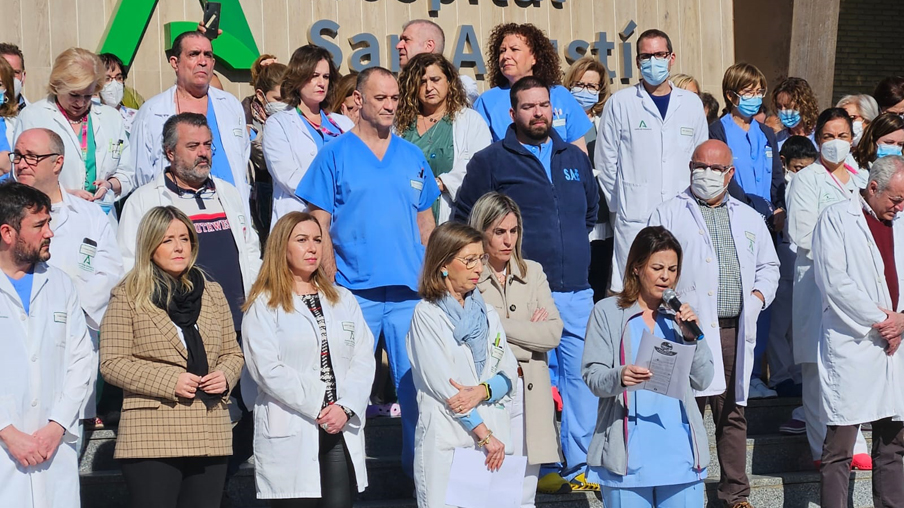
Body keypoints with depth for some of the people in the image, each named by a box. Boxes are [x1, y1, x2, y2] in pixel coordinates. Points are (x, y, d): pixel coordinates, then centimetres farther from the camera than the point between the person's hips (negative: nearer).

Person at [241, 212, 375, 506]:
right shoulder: (264, 305, 2)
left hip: (342, 431, 4)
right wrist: (318, 409, -13)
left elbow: (363, 360, 7)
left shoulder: (343, 300, 17)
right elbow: (268, 369, -9)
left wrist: (345, 407, -9)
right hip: (290, 436, -4)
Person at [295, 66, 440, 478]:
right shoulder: (335, 155, 2)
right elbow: (320, 223, 0)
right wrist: (330, 282, -6)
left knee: (414, 379, 5)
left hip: (409, 289, 3)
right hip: (355, 290, -3)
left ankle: (418, 459, 16)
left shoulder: (412, 157, 13)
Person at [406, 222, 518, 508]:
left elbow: (509, 373, 10)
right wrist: (484, 434, -11)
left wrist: (482, 391, -12)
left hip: (493, 437, 5)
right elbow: (441, 383, -8)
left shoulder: (487, 313, 17)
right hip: (445, 439, -5)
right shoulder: (427, 315, 0)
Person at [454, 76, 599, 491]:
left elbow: (591, 213, 29)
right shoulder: (491, 161, 1)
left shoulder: (575, 159, 15)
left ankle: (580, 466, 13)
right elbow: (464, 221, 3)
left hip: (576, 290, 4)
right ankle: (541, 468, 7)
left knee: (583, 377, 4)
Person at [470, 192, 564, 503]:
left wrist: (499, 325, -6)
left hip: (528, 395, 4)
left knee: (524, 496, 7)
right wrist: (528, 328, -6)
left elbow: (553, 334, 2)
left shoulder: (533, 273, 13)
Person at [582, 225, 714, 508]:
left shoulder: (682, 314, 12)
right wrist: (619, 377, -25)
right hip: (629, 452, -3)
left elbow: (703, 381, 8)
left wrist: (691, 336, -5)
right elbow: (592, 376, -5)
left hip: (679, 450, 3)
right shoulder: (607, 312, 3)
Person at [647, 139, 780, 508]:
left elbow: (769, 266, 25)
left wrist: (759, 295, 6)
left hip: (734, 332, 4)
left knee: (733, 414, 9)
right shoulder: (669, 214, 6)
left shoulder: (749, 218, 20)